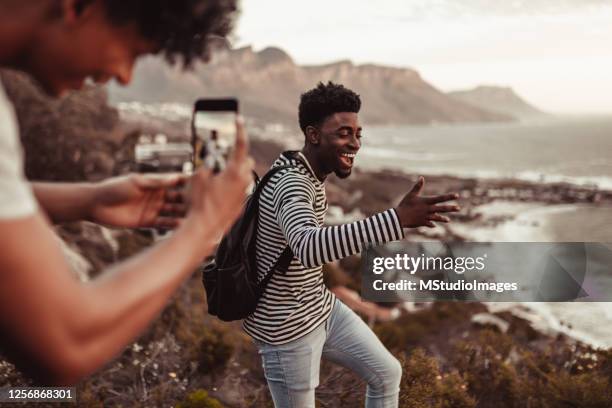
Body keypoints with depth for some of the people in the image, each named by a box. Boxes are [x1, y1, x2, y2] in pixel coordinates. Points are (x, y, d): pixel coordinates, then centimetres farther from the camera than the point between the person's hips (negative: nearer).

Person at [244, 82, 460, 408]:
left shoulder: (309, 175, 3)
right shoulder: (292, 184, -30)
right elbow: (309, 248, -51)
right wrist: (397, 219, -56)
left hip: (322, 308, 9)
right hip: (287, 327, -9)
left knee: (387, 373, 14)